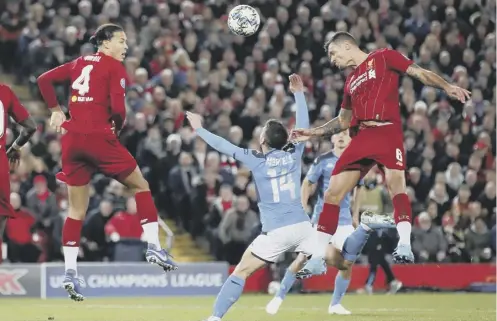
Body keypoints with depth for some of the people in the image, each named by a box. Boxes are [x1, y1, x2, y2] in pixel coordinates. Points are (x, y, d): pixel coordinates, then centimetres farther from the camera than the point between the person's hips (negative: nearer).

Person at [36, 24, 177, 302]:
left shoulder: (79, 63, 16)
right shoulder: (114, 67, -2)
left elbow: (44, 79, 16)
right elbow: (117, 106, -14)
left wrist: (56, 110, 20)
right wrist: (119, 124, 5)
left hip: (72, 139, 6)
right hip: (99, 137, -6)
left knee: (77, 210, 9)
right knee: (140, 185, 12)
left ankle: (70, 271, 3)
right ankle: (153, 246, 6)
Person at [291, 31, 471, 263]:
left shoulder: (383, 57, 6)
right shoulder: (350, 81, 25)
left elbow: (420, 73, -1)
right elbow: (343, 120, 34)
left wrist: (446, 87, -16)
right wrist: (313, 133, 28)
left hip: (388, 132, -7)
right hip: (362, 137, 7)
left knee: (395, 182, -28)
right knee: (332, 193, 3)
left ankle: (404, 246, -36)